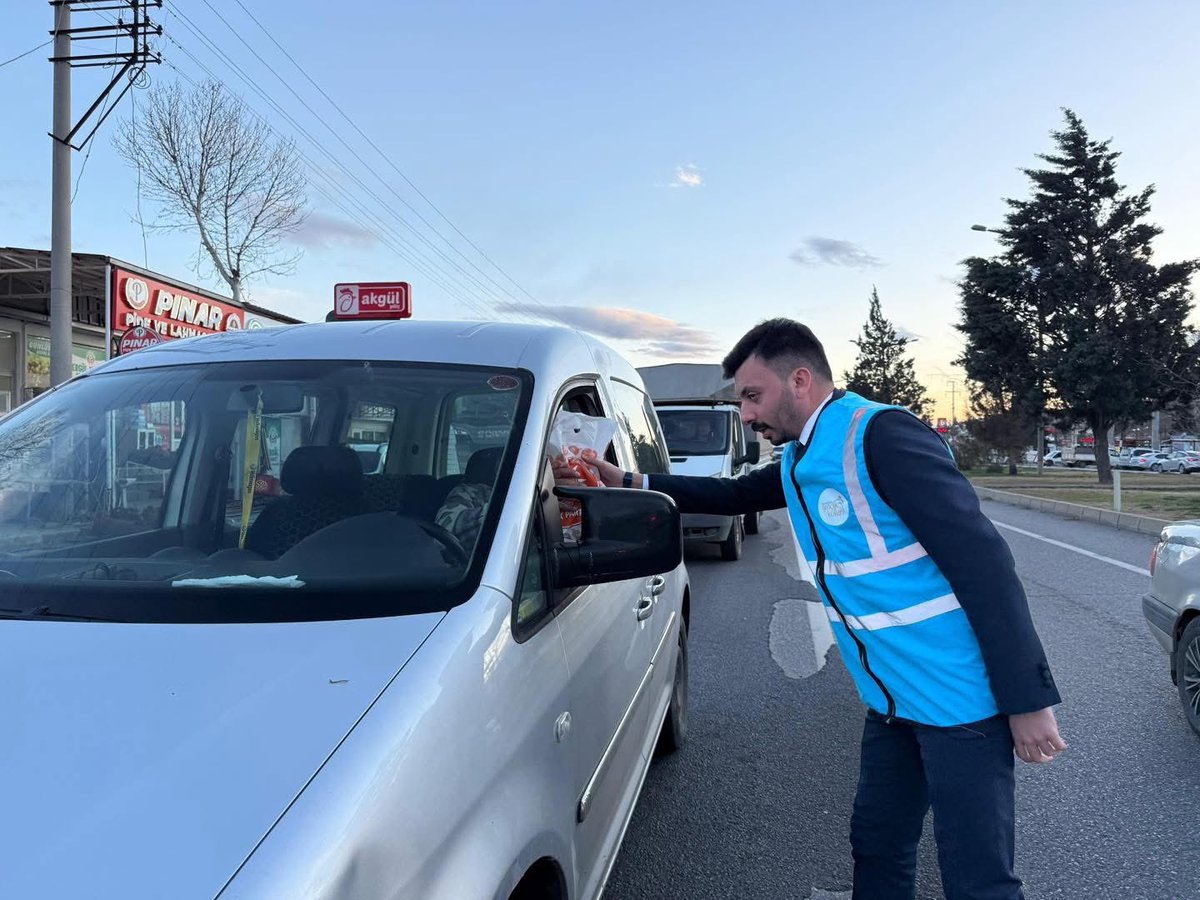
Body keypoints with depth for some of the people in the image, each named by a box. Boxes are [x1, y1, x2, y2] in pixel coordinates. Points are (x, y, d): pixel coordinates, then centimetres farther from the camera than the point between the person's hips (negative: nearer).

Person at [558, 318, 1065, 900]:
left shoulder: (879, 435, -19)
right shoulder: (801, 460, 9)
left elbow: (982, 561, -21)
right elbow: (736, 495, 26)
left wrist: (1028, 699, -21)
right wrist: (628, 484, 19)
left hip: (958, 699, -8)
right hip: (891, 700, 9)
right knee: (878, 853, 18)